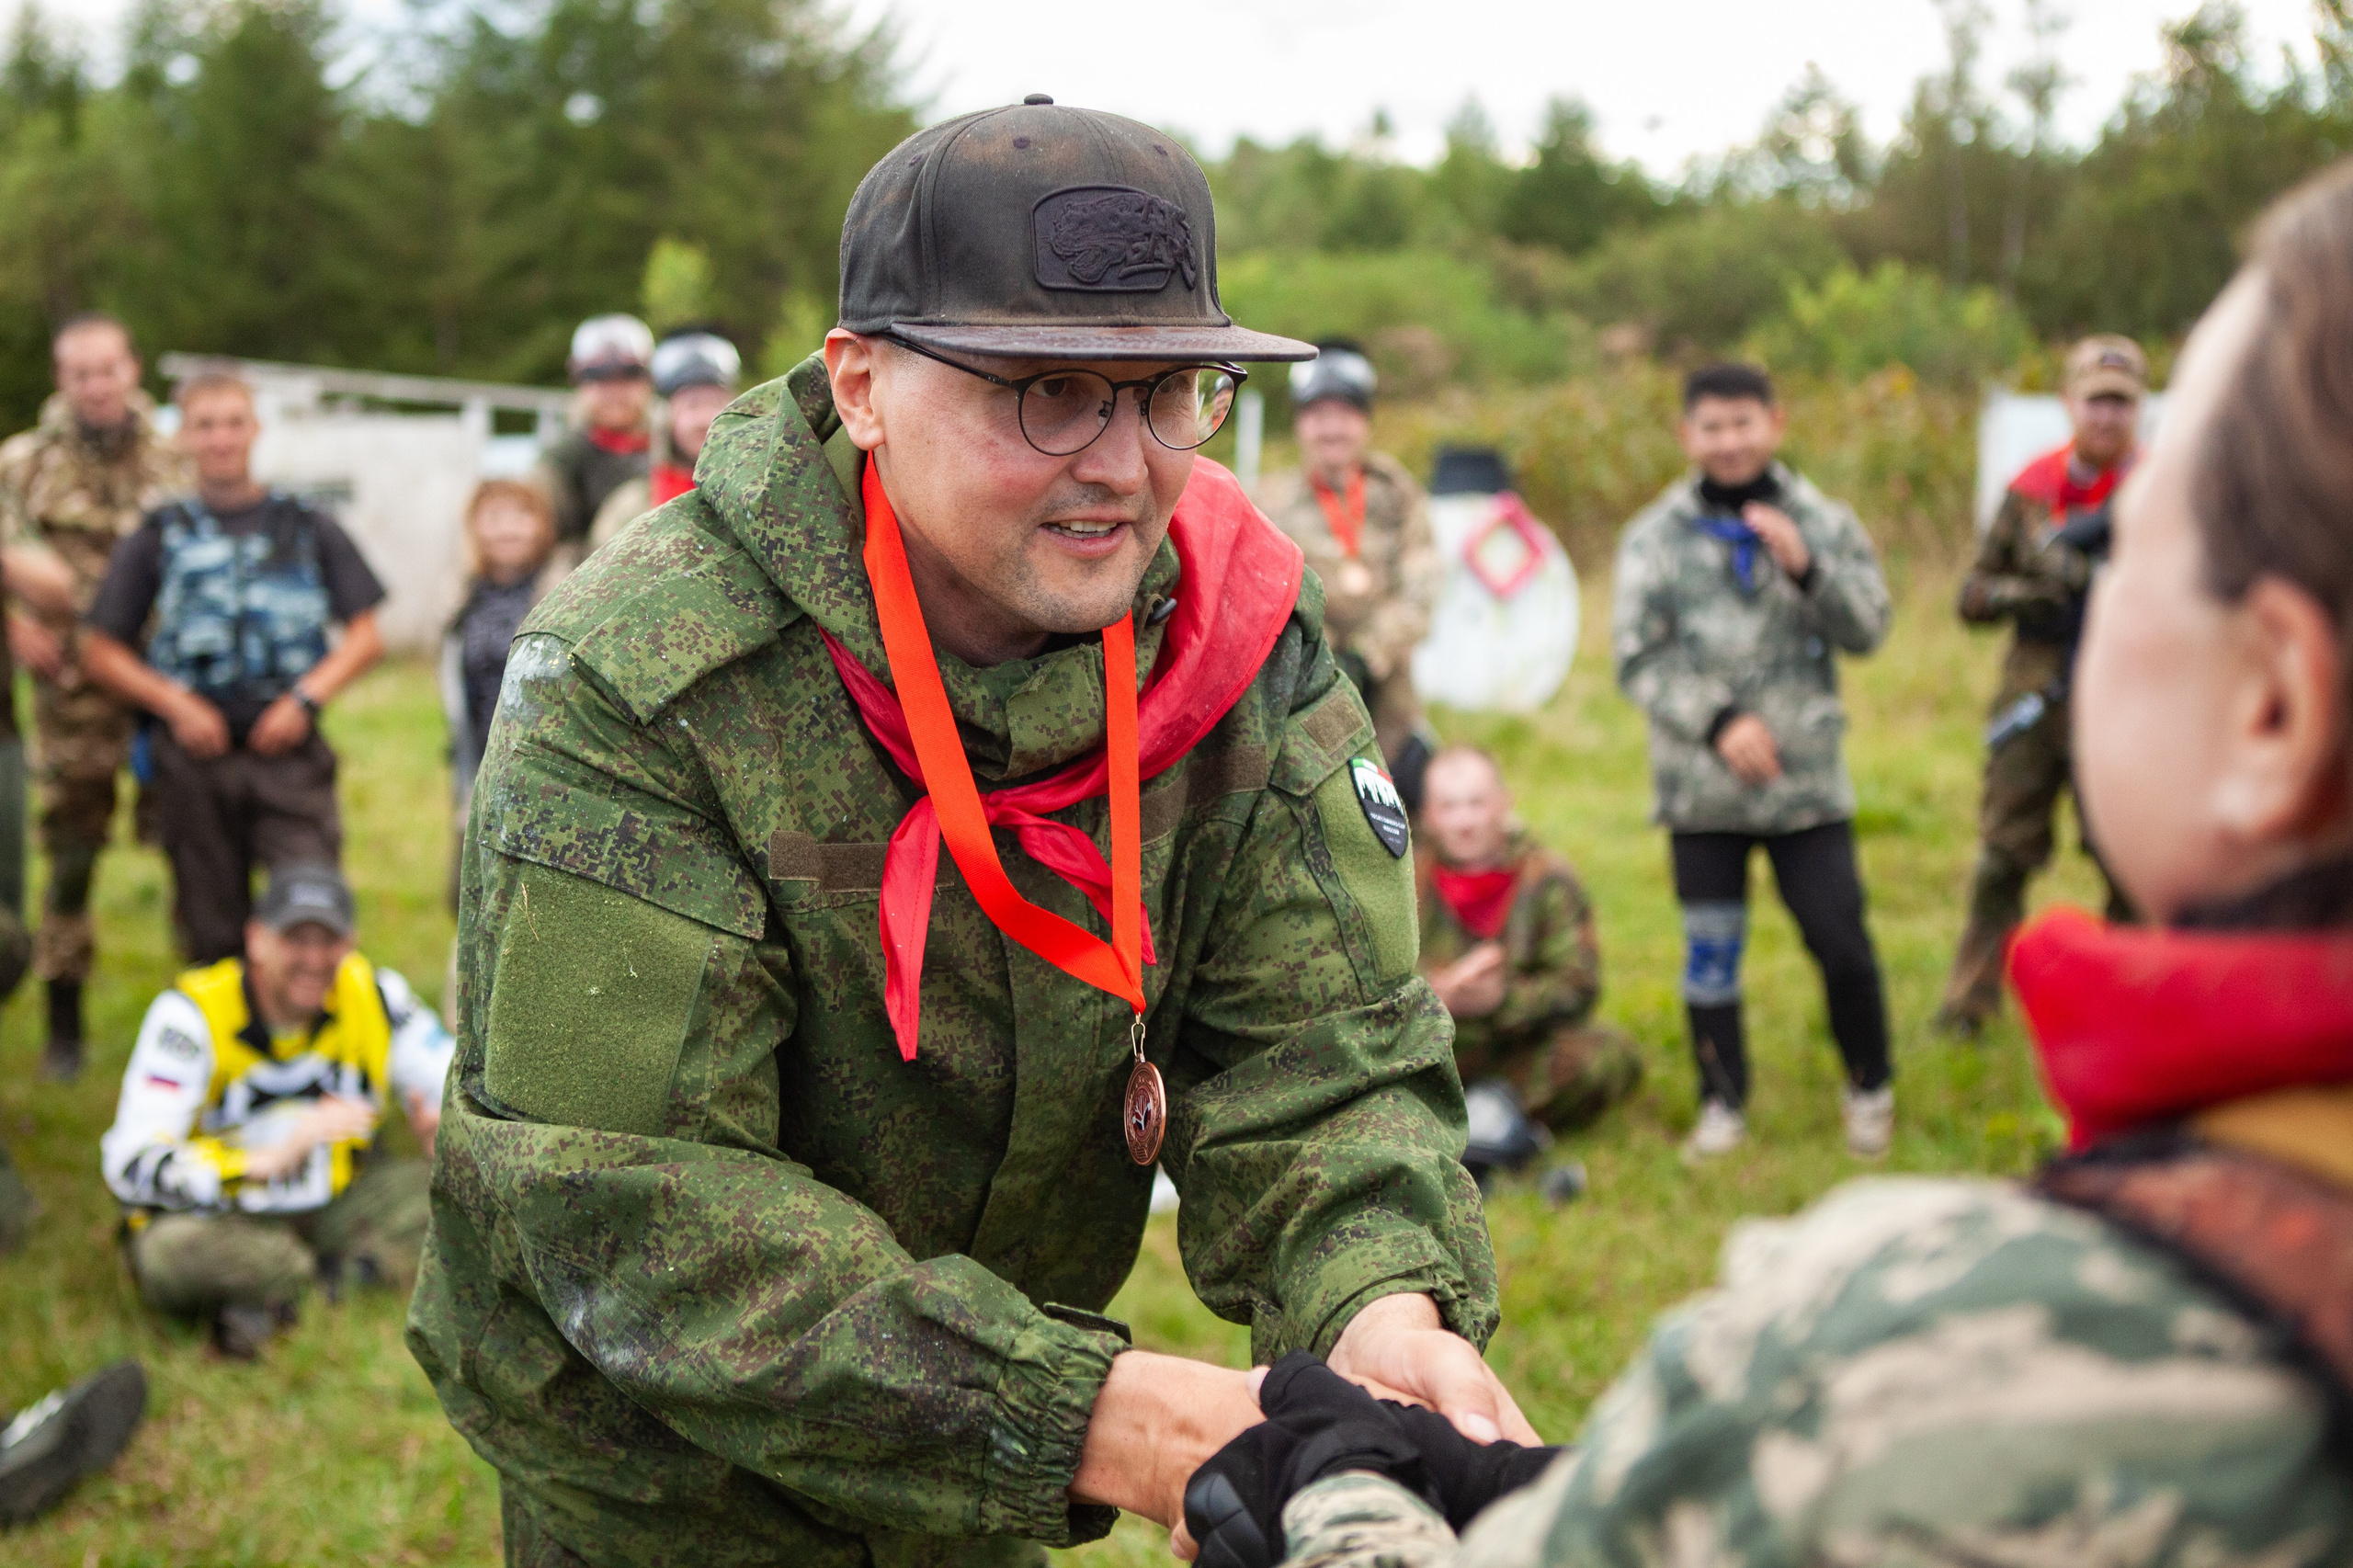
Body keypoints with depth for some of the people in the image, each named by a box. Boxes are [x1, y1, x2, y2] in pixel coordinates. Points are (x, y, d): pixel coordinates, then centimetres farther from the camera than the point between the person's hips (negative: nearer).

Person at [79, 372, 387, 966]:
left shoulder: (307, 527, 10)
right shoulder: (159, 536, 9)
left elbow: (365, 636, 10)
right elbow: (102, 652, 9)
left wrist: (307, 697, -6)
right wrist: (175, 703, -6)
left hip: (289, 746, -1)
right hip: (195, 757, 1)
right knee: (212, 931, 5)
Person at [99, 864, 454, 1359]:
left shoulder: (375, 997, -7)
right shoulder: (194, 1012, -18)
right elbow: (129, 1163, -26)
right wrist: (271, 1160, -39)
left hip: (333, 1205, 4)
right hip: (223, 1217, -4)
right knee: (166, 1255, -37)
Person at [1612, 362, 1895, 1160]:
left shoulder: (1822, 522, 5)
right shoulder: (1655, 535, 3)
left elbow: (1867, 629, -2)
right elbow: (1638, 657, -1)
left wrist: (1806, 568, -18)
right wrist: (1718, 722, -11)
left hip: (1806, 776, 0)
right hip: (1701, 785, 0)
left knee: (1840, 940, 0)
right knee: (1710, 948, 7)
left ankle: (1869, 1087, 22)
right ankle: (1722, 1102, 22)